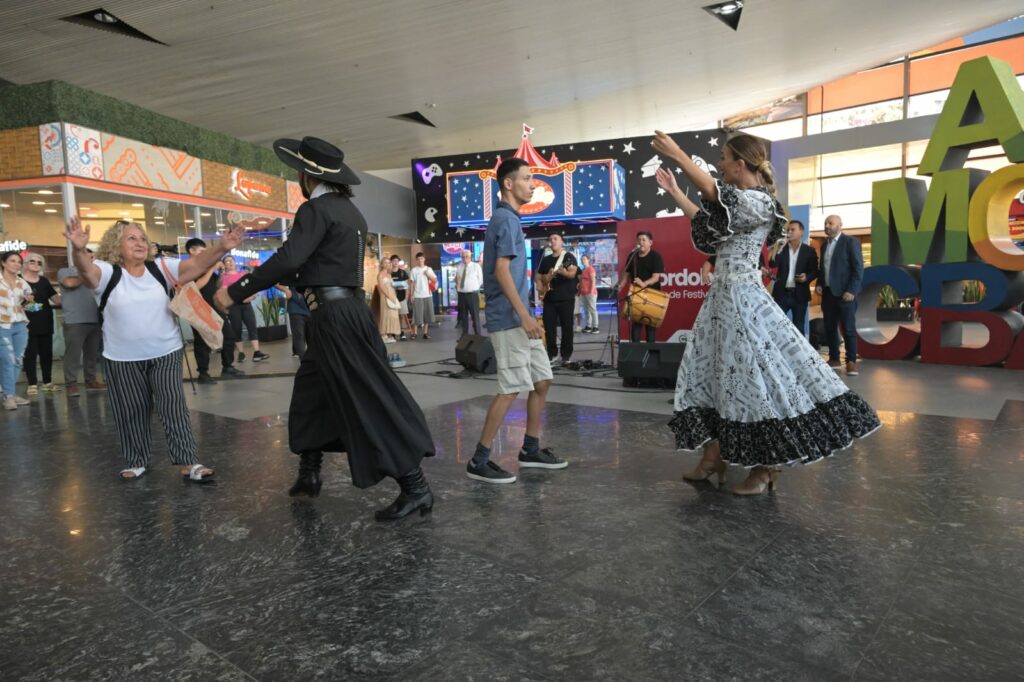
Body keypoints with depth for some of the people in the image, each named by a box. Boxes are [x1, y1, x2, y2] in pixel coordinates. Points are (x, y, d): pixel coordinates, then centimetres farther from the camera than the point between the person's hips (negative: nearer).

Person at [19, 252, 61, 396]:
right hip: (27, 325, -4)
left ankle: (48, 382, 20)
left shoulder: (44, 281, 11)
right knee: (29, 355, -1)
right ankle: (32, 384, 4)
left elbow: (57, 300, 10)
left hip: (45, 324, 4)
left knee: (47, 354, 10)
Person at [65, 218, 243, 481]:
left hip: (166, 353, 1)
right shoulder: (107, 273, -6)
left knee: (174, 406, -2)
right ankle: (136, 461, 27)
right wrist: (79, 249, -51)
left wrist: (221, 248, -32)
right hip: (123, 359, -1)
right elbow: (86, 269, -27)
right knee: (131, 412, 11)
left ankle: (188, 462, -1)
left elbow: (195, 265, -13)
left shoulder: (160, 268, -1)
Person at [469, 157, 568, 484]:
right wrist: (524, 315, -21)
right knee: (511, 389, -8)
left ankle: (530, 450, 22)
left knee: (542, 381, 12)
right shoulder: (506, 219, -11)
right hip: (509, 320, -10)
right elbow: (501, 271, -20)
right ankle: (479, 461, 1)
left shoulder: (508, 218, 19)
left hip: (519, 320, 10)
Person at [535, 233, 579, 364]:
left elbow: (572, 274, -15)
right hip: (549, 299, 5)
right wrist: (540, 286, 2)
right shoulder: (545, 260, 15)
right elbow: (538, 277, 21)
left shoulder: (569, 257, 0)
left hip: (566, 298, -5)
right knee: (549, 327, 2)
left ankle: (565, 356, 5)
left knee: (567, 327, -2)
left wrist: (562, 271, -35)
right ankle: (552, 355, 11)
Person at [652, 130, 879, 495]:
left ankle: (764, 468, 8)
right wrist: (674, 190, 22)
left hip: (741, 298, -10)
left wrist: (677, 155, -13)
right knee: (711, 375, 11)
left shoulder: (759, 202, -13)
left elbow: (711, 191, -20)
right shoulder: (738, 201, 14)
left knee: (753, 380, -4)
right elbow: (705, 221, 21)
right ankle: (713, 458, 20)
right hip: (721, 296, 10)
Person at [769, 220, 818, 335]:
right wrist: (780, 247, -16)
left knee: (798, 327, 8)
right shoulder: (781, 249, 6)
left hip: (799, 294, -1)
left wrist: (807, 277, -17)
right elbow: (772, 264, -10)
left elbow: (815, 271, 3)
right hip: (782, 293, 1)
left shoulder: (809, 250, 2)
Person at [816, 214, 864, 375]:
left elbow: (858, 268, -9)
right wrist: (819, 284, 5)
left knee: (848, 329, -5)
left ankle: (851, 361, 0)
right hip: (828, 293, 6)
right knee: (830, 328, 7)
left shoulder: (851, 242, -3)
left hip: (845, 293, -6)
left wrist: (851, 291, -17)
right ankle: (834, 359, 15)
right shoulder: (824, 245, 16)